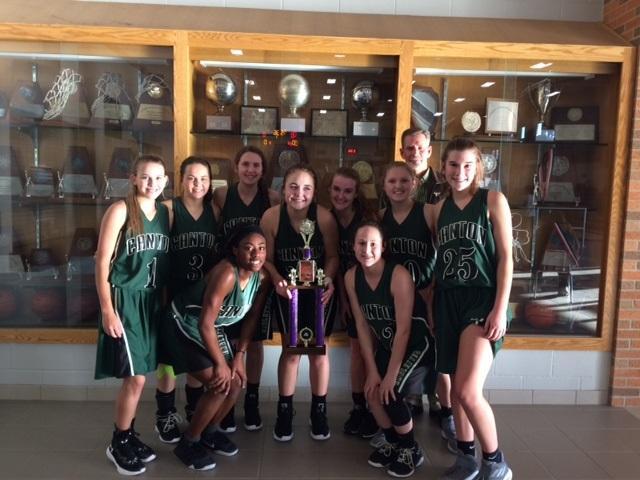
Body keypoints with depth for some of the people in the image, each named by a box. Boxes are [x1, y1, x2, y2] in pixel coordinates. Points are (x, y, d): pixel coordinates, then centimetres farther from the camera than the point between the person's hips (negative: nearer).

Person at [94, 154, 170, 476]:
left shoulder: (165, 212, 6)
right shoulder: (120, 210, -11)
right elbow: (102, 262, -12)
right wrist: (107, 310, -15)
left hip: (152, 301, 6)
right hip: (124, 299, -6)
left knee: (137, 377, 13)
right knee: (135, 378, -3)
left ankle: (128, 436, 31)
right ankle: (119, 444, 17)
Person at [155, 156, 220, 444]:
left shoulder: (214, 211, 5)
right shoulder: (168, 209, -8)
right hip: (173, 296, -4)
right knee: (169, 356, 4)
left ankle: (195, 413, 33)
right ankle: (165, 416, 22)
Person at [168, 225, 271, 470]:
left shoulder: (262, 277, -11)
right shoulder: (226, 274, -33)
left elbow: (252, 317, 1)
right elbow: (205, 324, -30)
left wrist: (239, 356, -3)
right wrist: (220, 364, -19)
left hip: (214, 329, 7)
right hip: (184, 325, -7)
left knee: (236, 382, 5)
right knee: (220, 385, -13)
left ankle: (209, 432, 29)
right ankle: (188, 443, 8)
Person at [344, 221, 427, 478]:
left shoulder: (399, 275, -27)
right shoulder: (351, 277, -10)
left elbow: (404, 329, -25)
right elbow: (362, 325, -6)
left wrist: (391, 374, -22)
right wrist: (372, 370, -8)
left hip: (416, 341, -6)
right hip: (385, 342, 6)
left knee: (388, 392, -17)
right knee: (373, 391, -6)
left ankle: (412, 450, 9)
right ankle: (393, 443, 22)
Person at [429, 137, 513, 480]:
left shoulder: (493, 201, -2)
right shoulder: (439, 208, 11)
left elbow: (505, 258, -7)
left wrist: (500, 309, -14)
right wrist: (432, 304, 9)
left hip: (482, 300, -5)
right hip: (448, 301, 5)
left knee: (468, 391, -12)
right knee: (456, 388, 11)